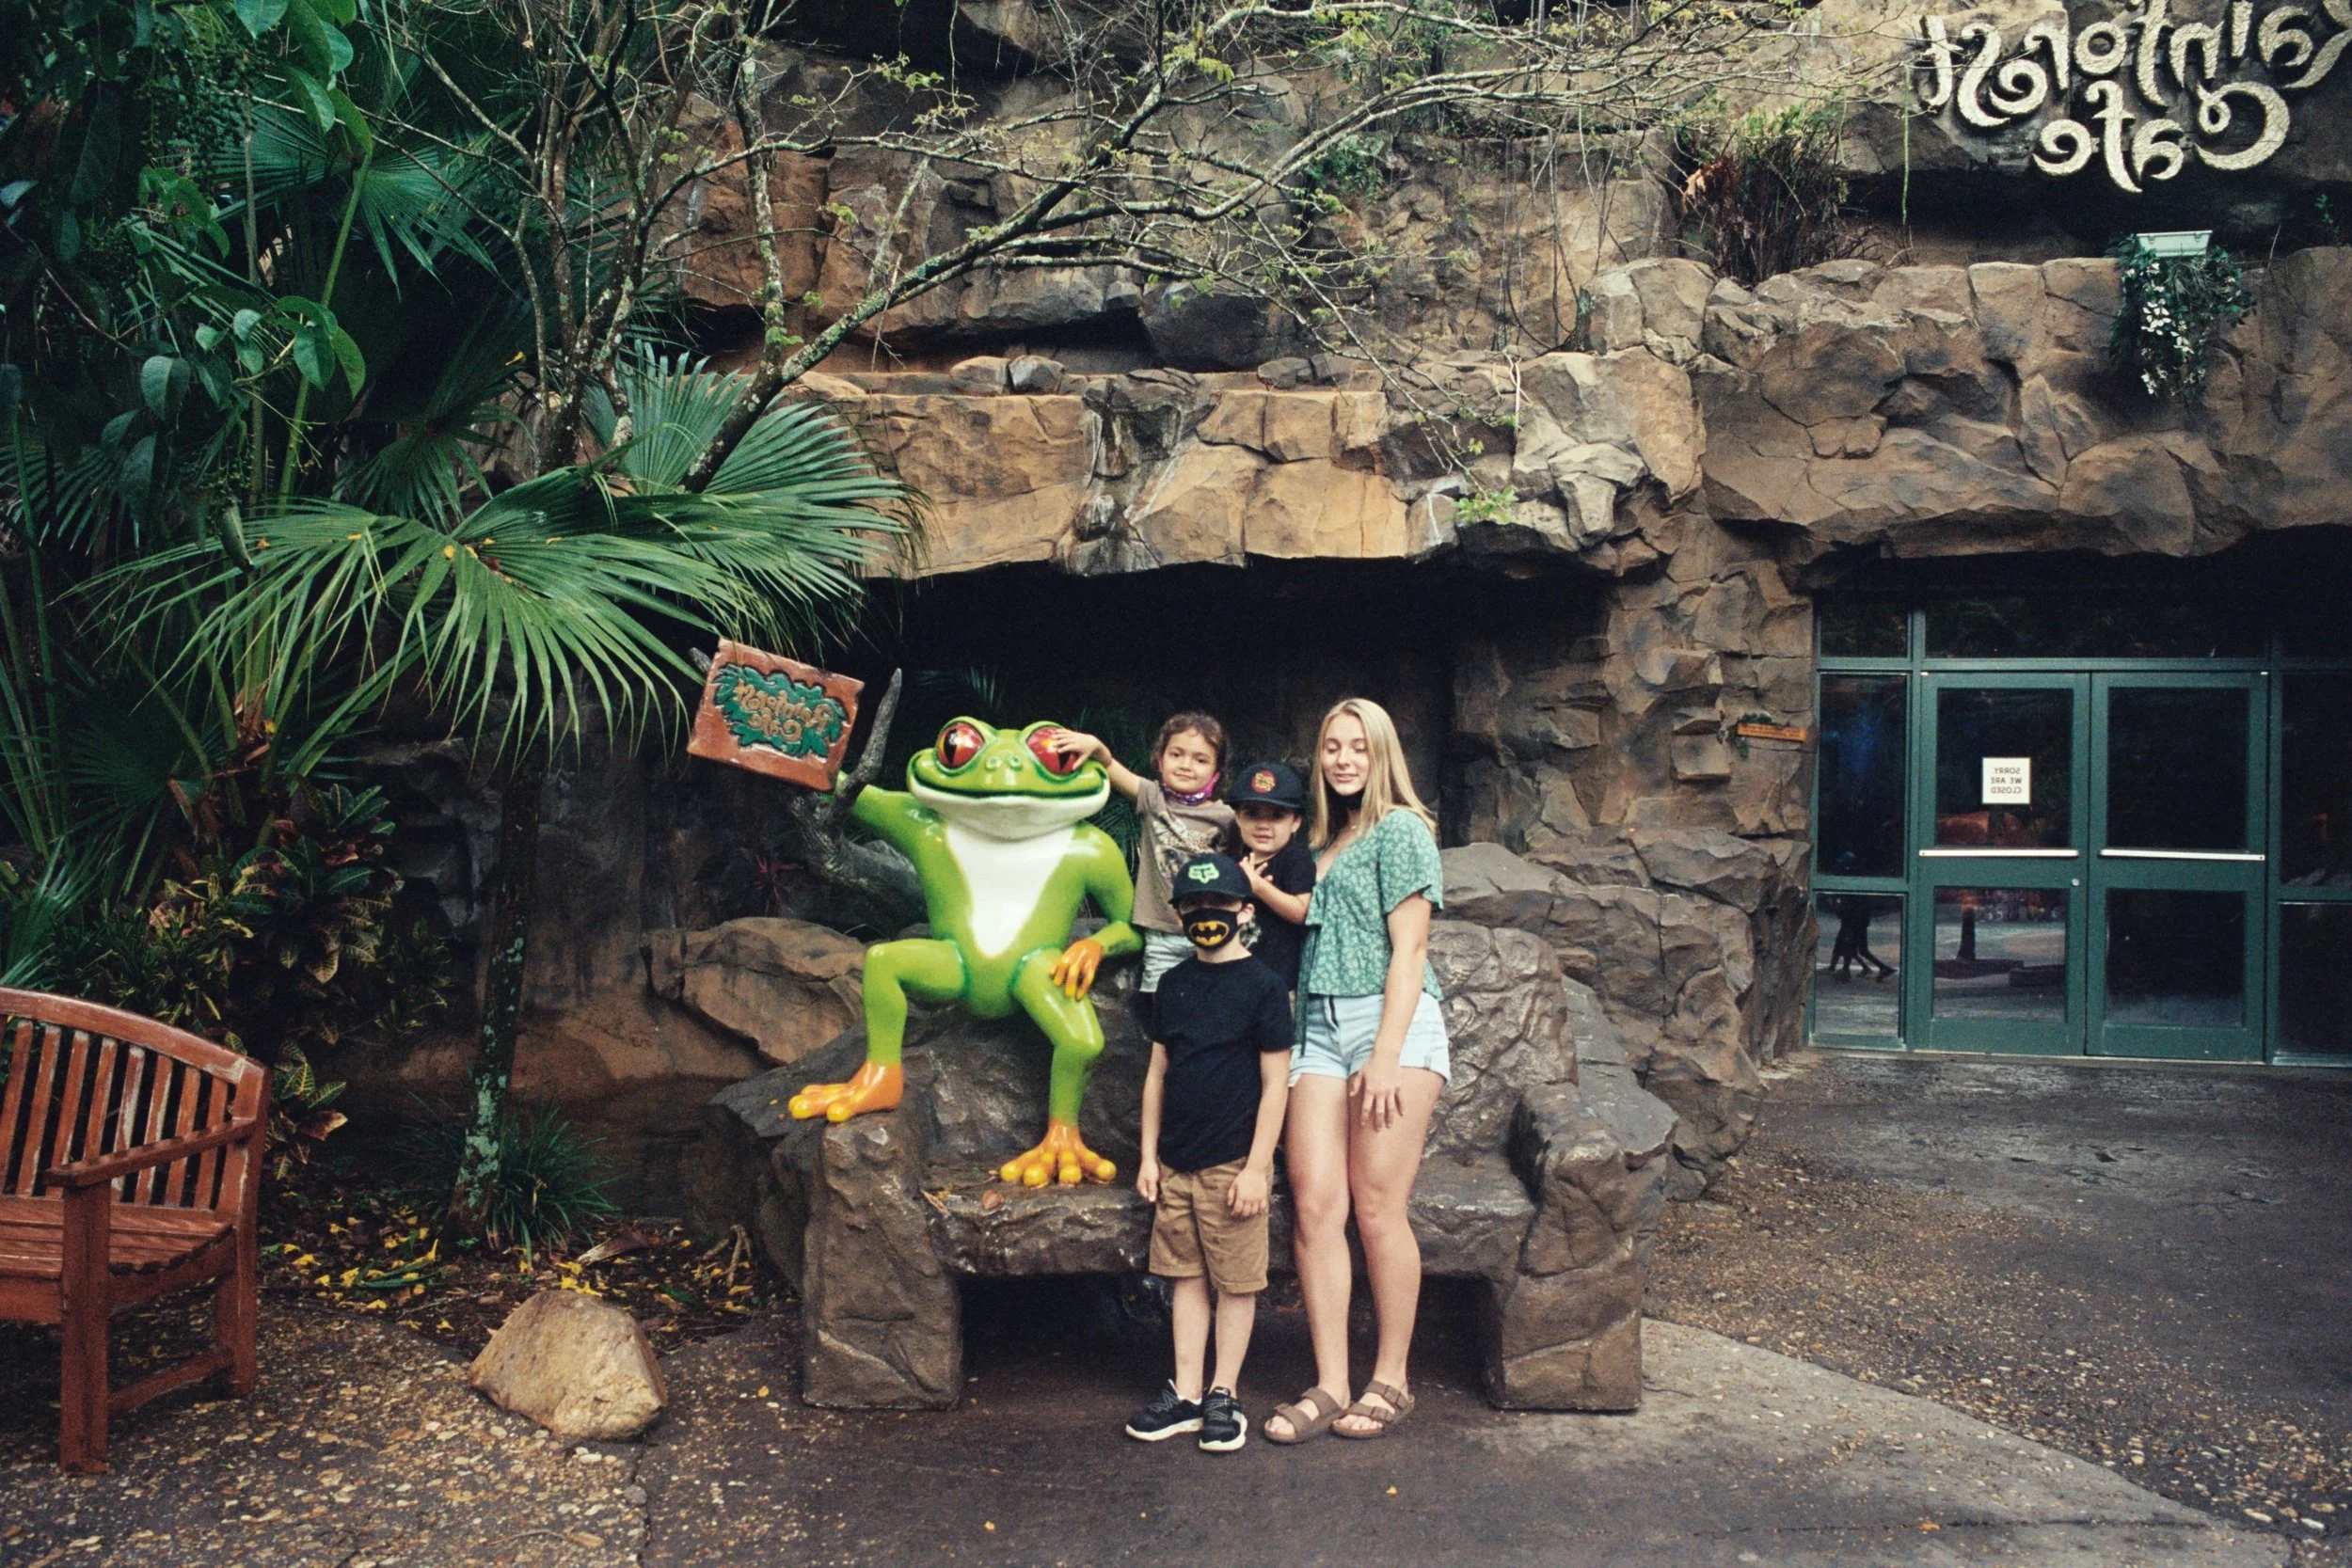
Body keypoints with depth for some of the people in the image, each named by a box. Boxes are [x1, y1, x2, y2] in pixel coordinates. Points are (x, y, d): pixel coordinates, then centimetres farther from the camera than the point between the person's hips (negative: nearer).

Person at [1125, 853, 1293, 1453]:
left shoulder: (1262, 985, -7)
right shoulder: (1175, 983, 9)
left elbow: (1275, 1083, -9)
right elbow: (1158, 1072, 13)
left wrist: (1256, 1168, -12)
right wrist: (1148, 1155, 8)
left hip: (1233, 1163, -5)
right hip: (1175, 1161, 5)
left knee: (1236, 1282, 4)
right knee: (1187, 1276, 12)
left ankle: (1224, 1394, 16)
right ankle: (1186, 1394, 20)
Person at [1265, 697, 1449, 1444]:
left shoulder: (1400, 830, 0)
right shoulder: (1321, 842, 20)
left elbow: (1408, 948, -8)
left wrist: (1386, 1057, -14)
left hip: (1392, 1021, -6)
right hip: (1319, 1026, 6)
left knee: (1377, 1209, -5)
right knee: (1316, 1207, -3)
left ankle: (1391, 1382, 9)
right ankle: (1329, 1388, 2)